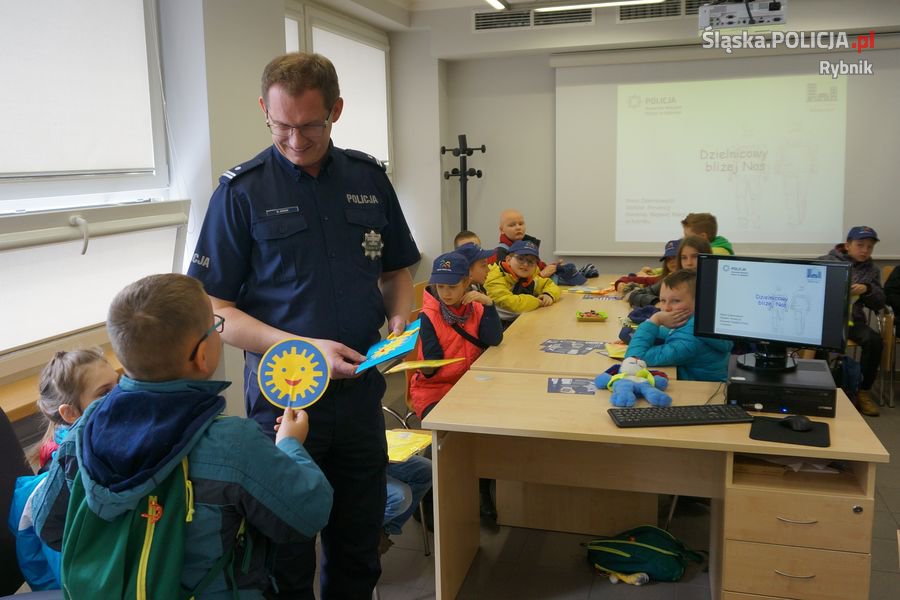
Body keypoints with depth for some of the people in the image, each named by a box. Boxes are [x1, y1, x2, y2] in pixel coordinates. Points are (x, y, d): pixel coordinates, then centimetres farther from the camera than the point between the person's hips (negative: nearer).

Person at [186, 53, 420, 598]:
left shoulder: (369, 178, 3)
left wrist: (400, 319, -6)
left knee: (359, 546, 18)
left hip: (362, 391, 4)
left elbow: (397, 270, 14)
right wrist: (304, 348, -20)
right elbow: (213, 310, -9)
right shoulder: (242, 191, -8)